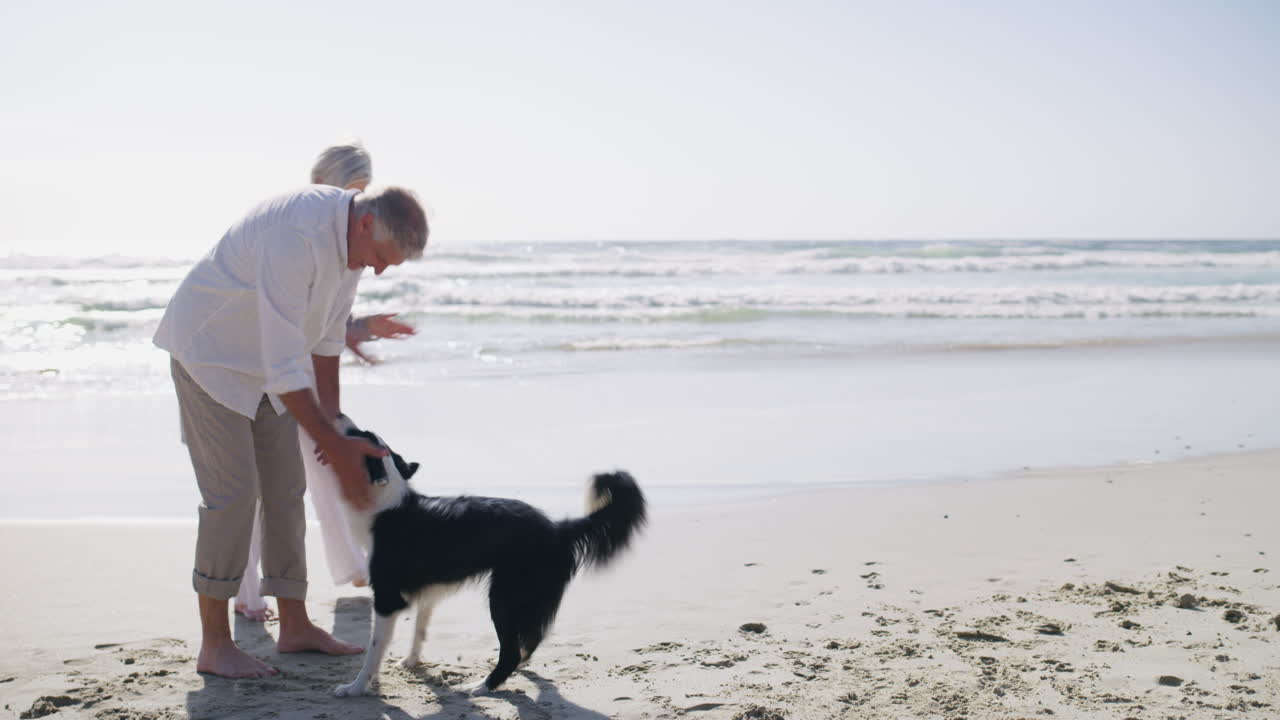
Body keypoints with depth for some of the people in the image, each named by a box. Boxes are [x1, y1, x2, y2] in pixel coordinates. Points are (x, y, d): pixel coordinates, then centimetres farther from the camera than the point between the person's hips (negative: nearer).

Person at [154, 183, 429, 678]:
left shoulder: (351, 234, -7)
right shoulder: (296, 237, -36)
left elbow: (328, 332, 7)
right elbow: (284, 368, -37)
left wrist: (332, 417, 4)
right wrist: (338, 452, -35)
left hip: (265, 363, 9)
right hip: (211, 353, -8)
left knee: (285, 489, 8)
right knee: (233, 492, -12)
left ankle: (294, 626, 18)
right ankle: (214, 645, -2)